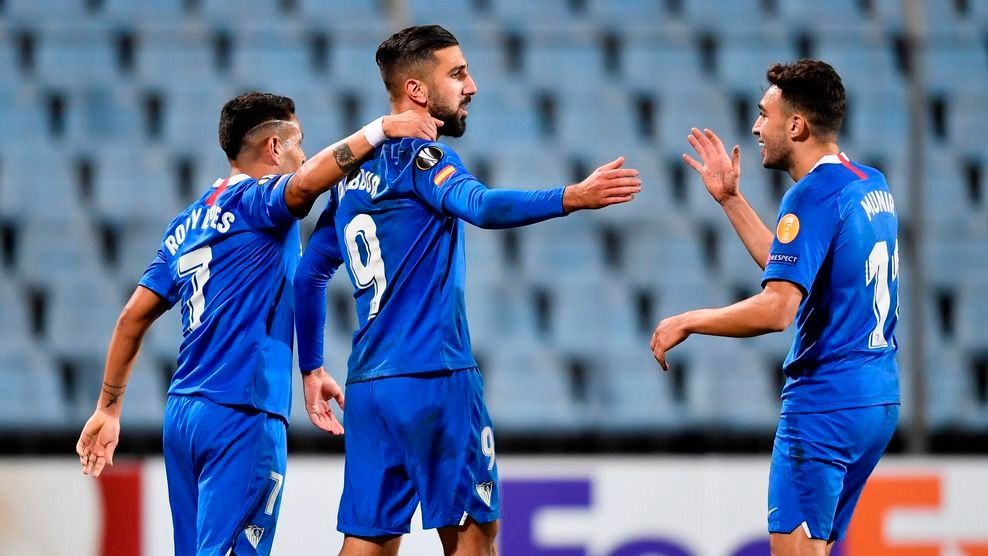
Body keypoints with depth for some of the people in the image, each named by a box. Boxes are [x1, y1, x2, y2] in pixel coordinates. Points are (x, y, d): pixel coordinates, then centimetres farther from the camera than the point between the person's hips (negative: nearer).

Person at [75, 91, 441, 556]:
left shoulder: (188, 225, 18)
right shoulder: (256, 201, -4)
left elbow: (133, 318, 19)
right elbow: (305, 184, -28)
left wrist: (108, 409, 23)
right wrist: (378, 131, -30)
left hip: (182, 413, 8)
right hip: (241, 413, -8)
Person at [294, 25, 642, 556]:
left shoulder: (353, 173, 17)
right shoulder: (419, 157, -8)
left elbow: (308, 275, 23)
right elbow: (480, 205, -29)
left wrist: (312, 368, 31)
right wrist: (571, 197, -43)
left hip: (367, 386, 8)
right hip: (432, 375, -8)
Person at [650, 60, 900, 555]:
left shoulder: (813, 195, -16)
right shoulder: (871, 186, 12)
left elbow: (776, 309, -25)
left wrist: (686, 322, -13)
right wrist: (730, 199, 26)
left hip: (825, 402, -9)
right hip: (878, 399, 9)